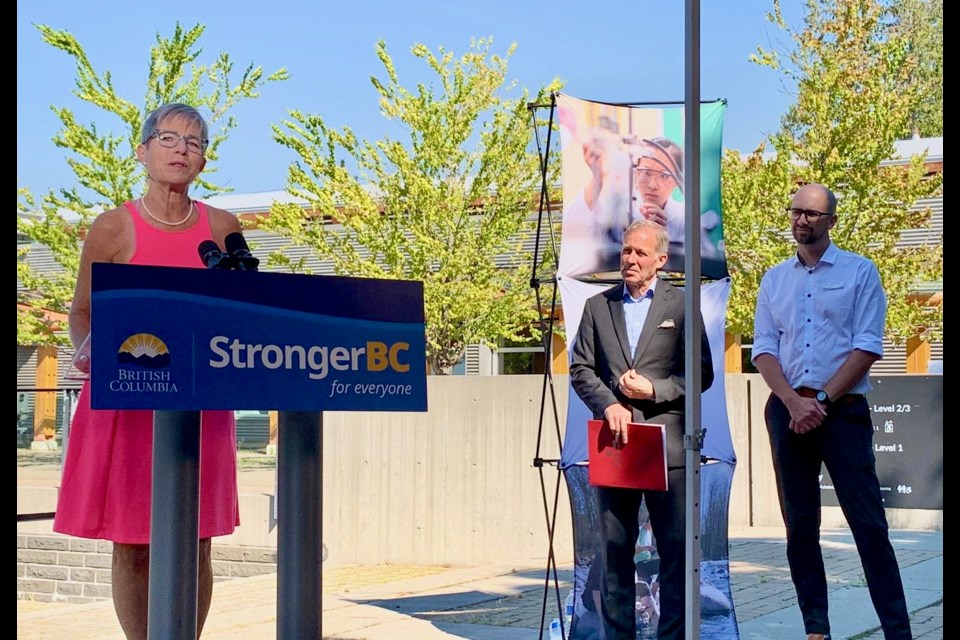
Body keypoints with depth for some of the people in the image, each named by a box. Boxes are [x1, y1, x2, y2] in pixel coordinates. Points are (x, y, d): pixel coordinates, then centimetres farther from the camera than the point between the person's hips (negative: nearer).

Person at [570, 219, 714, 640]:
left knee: (675, 549, 0)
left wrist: (654, 389, -11)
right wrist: (609, 404, -9)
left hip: (667, 443, -2)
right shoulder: (597, 306, 12)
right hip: (615, 440, 2)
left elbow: (702, 374, 1)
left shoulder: (681, 305, 4)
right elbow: (580, 369, 8)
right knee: (614, 549, 5)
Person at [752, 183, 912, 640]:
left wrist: (820, 400, -12)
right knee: (799, 525, 5)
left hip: (843, 410, -4)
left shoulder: (859, 272, 2)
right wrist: (794, 402, -10)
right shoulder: (774, 280, 12)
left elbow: (868, 347, -6)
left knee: (868, 523, -8)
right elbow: (764, 349, 6)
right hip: (786, 411, 4)